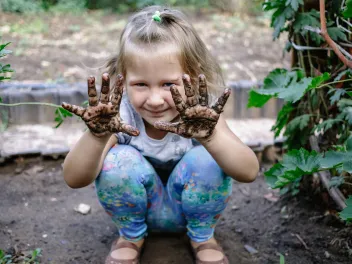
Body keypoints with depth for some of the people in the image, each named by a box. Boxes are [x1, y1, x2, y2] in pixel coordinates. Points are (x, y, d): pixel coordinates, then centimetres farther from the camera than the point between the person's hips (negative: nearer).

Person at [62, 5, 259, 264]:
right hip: (139, 207, 1)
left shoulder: (201, 112, -27)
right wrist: (97, 136, -54)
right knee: (120, 160, -29)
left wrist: (210, 136, -60)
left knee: (205, 160, -30)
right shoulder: (119, 114, -25)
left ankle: (203, 237, 0)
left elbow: (249, 172, -40)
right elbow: (74, 180, -33)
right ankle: (131, 236, 2)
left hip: (191, 205, 0)